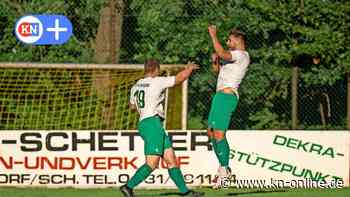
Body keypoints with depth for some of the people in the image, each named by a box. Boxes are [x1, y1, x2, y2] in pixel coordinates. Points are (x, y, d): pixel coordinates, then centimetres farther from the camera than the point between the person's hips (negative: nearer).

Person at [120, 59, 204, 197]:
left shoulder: (136, 86, 15)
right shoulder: (157, 82, -6)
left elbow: (132, 105, 31)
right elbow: (180, 78, 3)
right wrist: (189, 68, 21)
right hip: (152, 122, -9)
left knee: (171, 159, 8)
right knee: (152, 163, -13)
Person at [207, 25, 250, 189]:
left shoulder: (242, 55, -8)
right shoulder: (234, 56, 24)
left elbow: (222, 53, -26)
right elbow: (218, 71, 31)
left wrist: (213, 36, -17)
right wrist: (215, 61, 11)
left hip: (227, 95, -11)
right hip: (220, 95, 11)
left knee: (219, 134, -13)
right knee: (211, 133, 14)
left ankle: (224, 171, -9)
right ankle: (224, 169, 20)